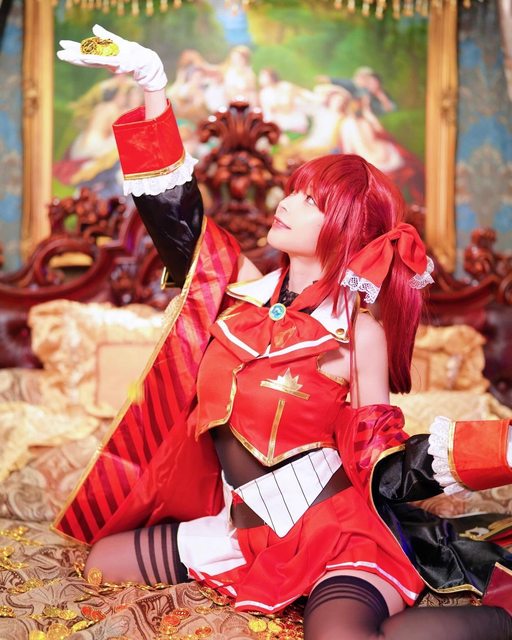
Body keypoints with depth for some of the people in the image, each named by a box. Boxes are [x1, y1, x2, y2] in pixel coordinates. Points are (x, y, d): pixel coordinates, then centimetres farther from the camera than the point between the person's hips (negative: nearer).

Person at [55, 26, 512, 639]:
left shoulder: (359, 331, -12)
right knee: (101, 559, 11)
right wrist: (153, 89, -2)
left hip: (340, 531, -6)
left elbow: (382, 468, -12)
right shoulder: (246, 287, 2)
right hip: (250, 530, 7)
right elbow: (175, 211, 3)